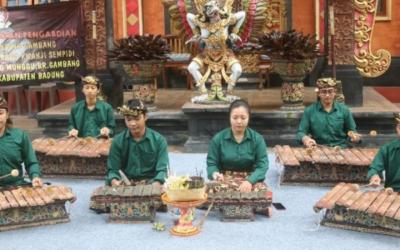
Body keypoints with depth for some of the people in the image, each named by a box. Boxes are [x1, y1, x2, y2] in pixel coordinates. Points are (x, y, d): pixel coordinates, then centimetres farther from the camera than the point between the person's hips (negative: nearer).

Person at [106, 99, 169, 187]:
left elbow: (162, 169, -4)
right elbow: (113, 170, 4)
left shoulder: (159, 140, 0)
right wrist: (114, 181, -19)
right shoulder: (118, 141, 4)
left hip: (151, 183, -1)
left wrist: (155, 185, -25)